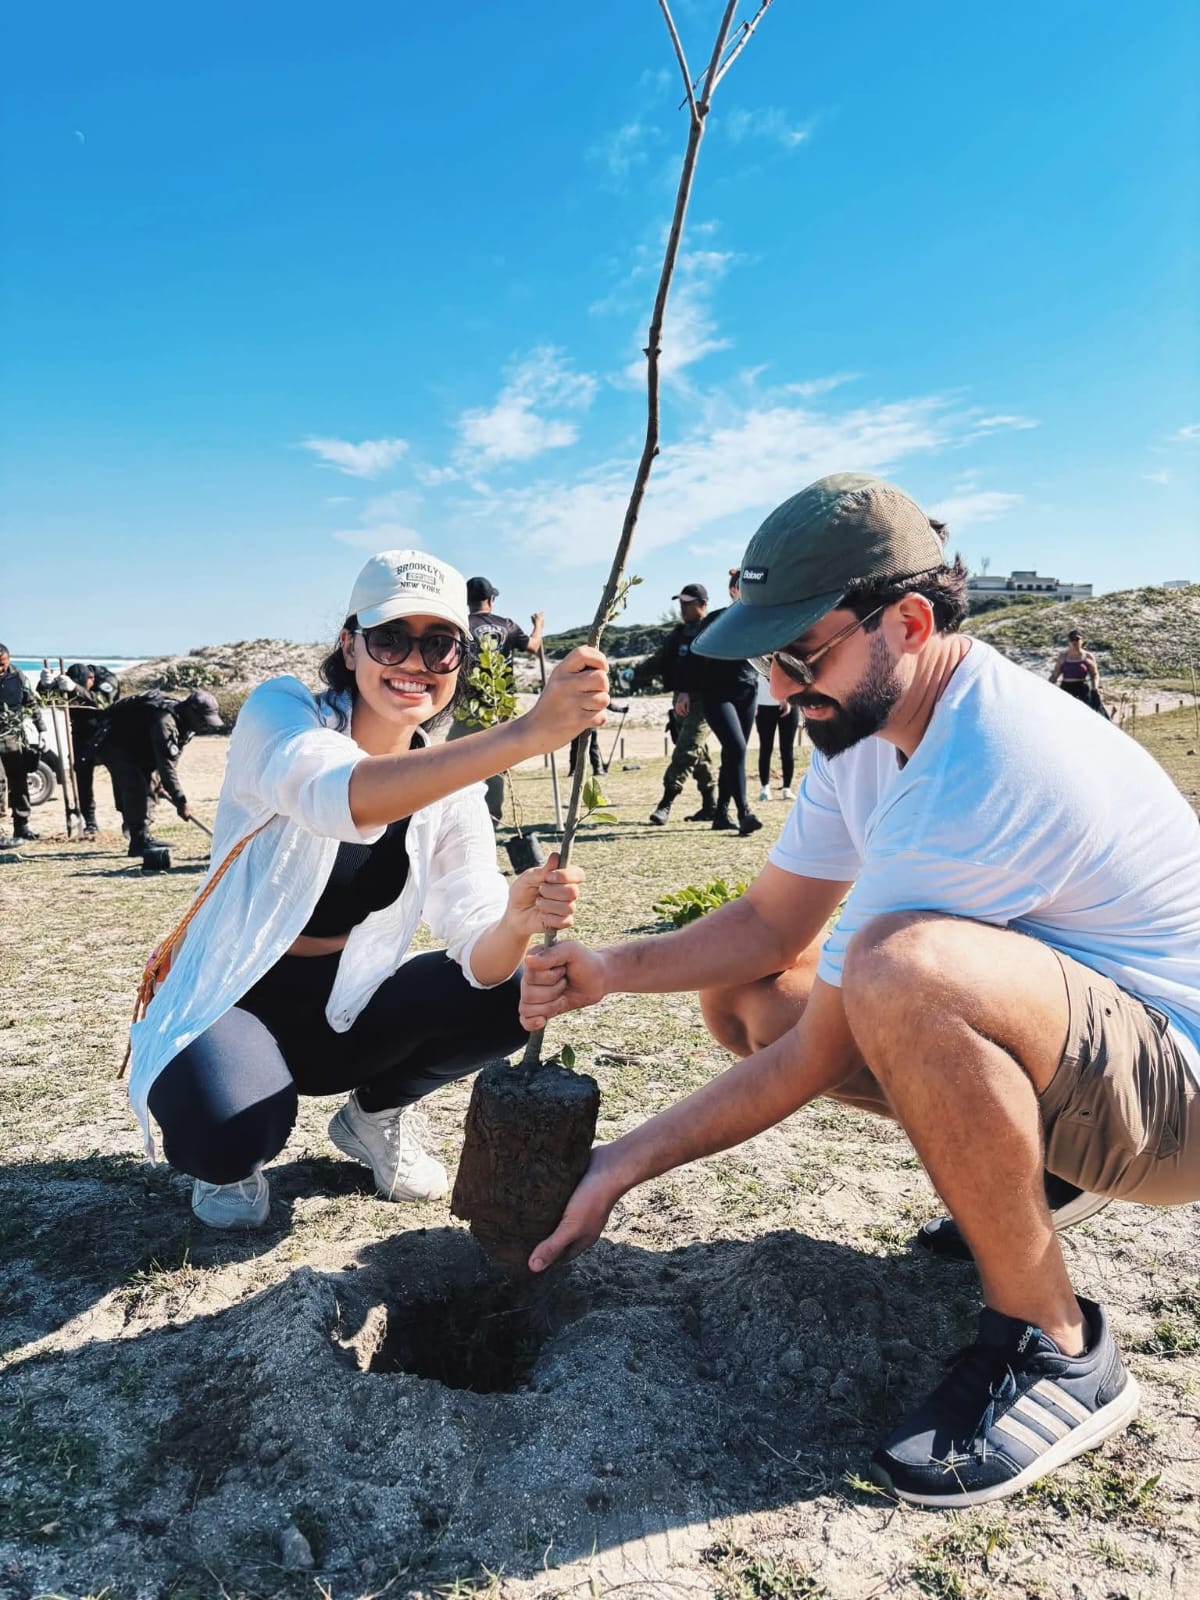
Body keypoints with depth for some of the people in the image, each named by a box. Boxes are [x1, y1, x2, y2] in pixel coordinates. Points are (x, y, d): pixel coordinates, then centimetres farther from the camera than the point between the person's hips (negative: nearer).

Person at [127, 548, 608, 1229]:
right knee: (227, 1136, -34)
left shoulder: (451, 784, -5)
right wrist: (526, 733, -55)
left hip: (347, 1010, 4)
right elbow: (343, 800, -44)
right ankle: (233, 1152, 6)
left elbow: (481, 956, -16)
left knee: (512, 991, -19)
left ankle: (376, 1113, 9)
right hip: (232, 1004, -4)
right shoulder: (280, 712, -19)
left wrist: (519, 918, -40)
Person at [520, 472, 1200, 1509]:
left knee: (903, 971, -39)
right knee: (741, 997, 2)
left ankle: (1056, 1347, -13)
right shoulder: (869, 716, -1)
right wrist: (610, 971, -13)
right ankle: (1019, 1174, 14)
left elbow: (815, 1059, -25)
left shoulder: (980, 775, -31)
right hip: (1051, 1038, 9)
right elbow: (773, 924, 2)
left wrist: (626, 1166, -16)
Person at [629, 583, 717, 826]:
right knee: (698, 753, 12)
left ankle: (667, 802, -15)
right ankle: (710, 806, 20)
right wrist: (635, 674, -4)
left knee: (686, 751, -13)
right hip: (680, 700, 8)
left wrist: (688, 694, -27)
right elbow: (659, 661, 13)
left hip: (700, 701, -8)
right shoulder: (678, 634, 17)